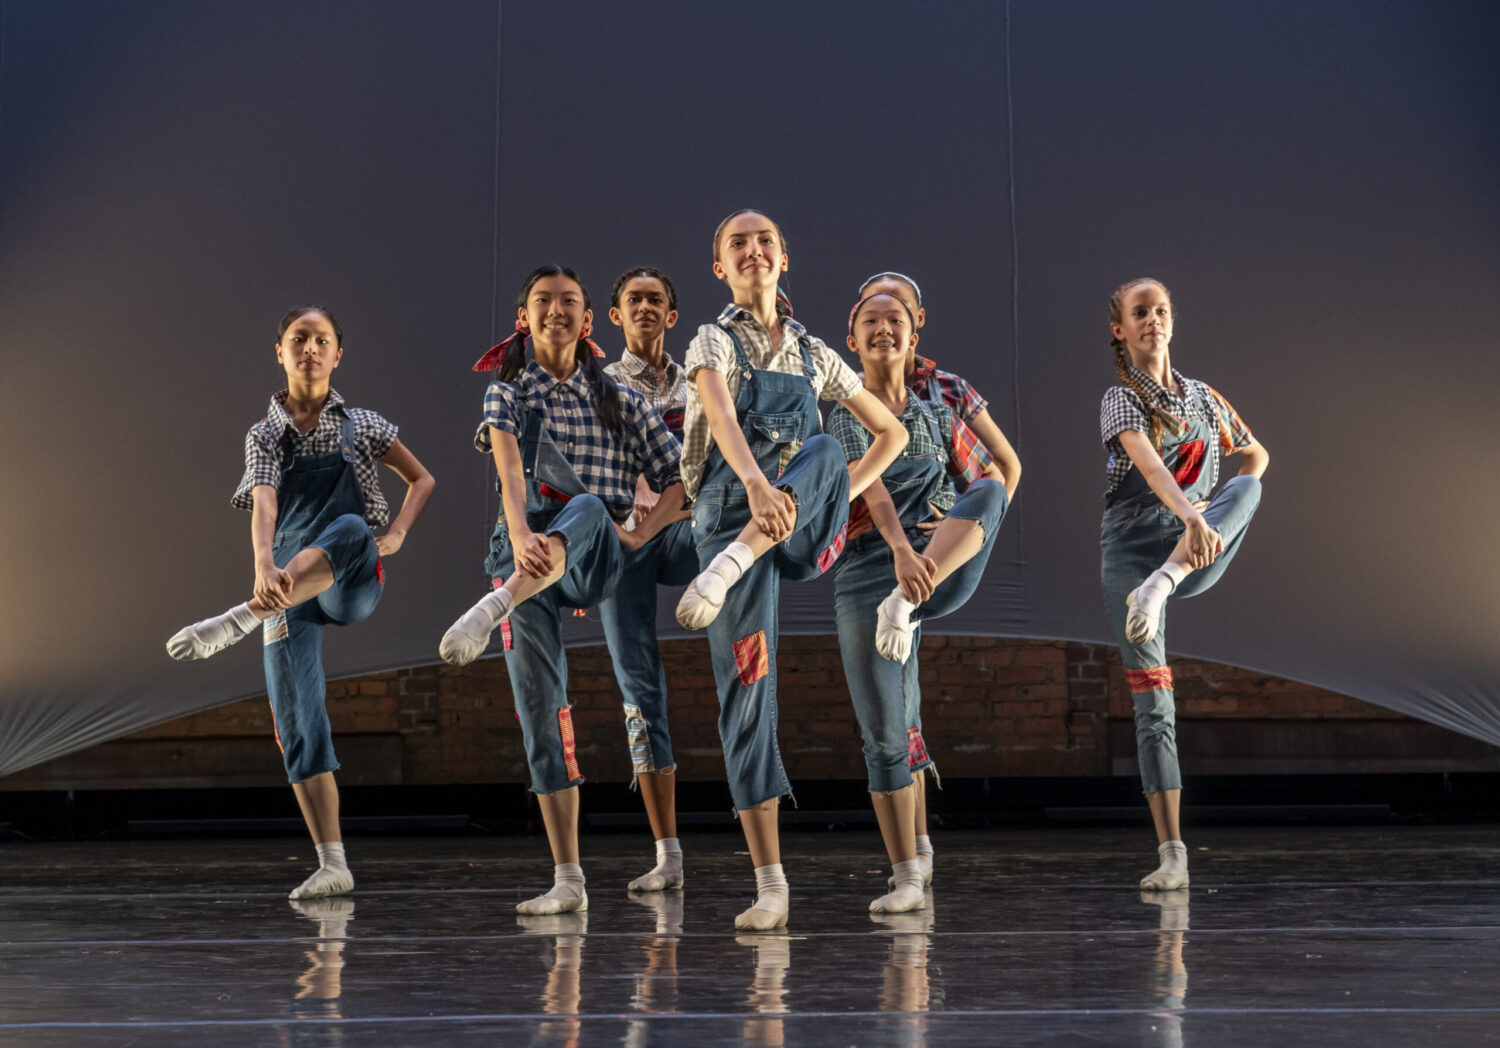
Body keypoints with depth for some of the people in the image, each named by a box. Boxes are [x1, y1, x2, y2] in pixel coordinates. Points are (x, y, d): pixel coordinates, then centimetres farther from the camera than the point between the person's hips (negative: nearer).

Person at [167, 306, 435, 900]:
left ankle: (236, 622, -48)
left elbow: (422, 479, 19)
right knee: (296, 722, -8)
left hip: (352, 584, -1)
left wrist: (397, 535, -1)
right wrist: (264, 567, -32)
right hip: (288, 589, 1)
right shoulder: (265, 436, 7)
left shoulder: (361, 426, 10)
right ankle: (332, 865, -5)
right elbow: (263, 506, -12)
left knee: (349, 527, -37)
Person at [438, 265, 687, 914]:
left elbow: (680, 480, 11)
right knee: (539, 707, -8)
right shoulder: (507, 392, 11)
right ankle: (567, 879, -6)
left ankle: (491, 608, -58)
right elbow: (510, 468, -10)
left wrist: (640, 534, -8)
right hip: (528, 555, 1)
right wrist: (520, 534, -30)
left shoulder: (618, 399, 14)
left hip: (597, 559, -1)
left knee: (588, 507, -37)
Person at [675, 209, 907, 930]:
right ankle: (770, 884, -11)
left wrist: (842, 492, 6)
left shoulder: (814, 355, 17)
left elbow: (890, 431, 25)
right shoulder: (714, 343, 2)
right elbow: (721, 416, -20)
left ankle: (724, 570, -44)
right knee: (746, 688, -12)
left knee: (822, 450, -30)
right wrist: (755, 482, -41)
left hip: (803, 534, 3)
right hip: (734, 515, -3)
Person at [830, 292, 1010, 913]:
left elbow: (997, 478, 18)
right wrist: (901, 549, -31)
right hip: (866, 574, -1)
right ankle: (906, 879, 3)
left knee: (987, 489, -28)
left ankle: (904, 605, -43)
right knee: (883, 733, -6)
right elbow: (867, 484, -14)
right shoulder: (840, 416, 4)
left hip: (945, 569, 2)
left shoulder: (938, 414, 17)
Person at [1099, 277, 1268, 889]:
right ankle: (1172, 854, -11)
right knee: (1151, 697, -11)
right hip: (1132, 546, -3)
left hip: (1197, 553, 3)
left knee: (1247, 485, -27)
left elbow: (1256, 454, 29)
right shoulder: (1120, 399, -2)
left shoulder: (1204, 400, 14)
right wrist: (1192, 516, -40)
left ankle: (1160, 586, -44)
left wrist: (1229, 514, 9)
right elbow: (1149, 465, -22)